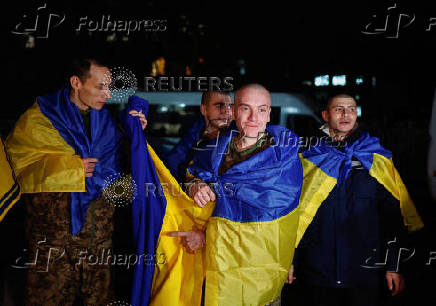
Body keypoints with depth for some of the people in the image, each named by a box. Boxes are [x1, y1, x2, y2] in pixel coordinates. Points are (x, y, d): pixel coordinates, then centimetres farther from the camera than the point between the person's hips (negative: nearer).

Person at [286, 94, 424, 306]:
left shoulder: (377, 161, 4)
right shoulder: (308, 160, 5)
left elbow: (393, 217, 3)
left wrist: (393, 266, -2)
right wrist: (290, 260, 4)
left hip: (365, 273, 0)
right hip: (316, 272, 0)